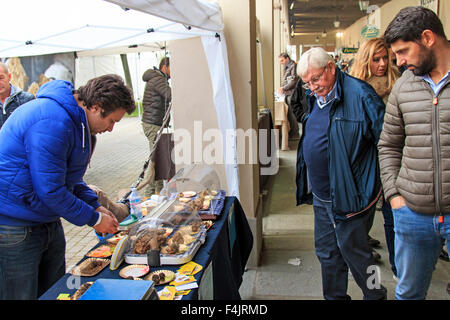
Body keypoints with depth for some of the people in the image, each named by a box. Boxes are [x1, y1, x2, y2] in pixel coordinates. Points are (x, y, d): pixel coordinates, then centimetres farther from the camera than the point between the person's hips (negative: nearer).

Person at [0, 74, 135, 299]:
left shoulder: (76, 119, 6)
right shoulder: (52, 124, -27)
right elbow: (50, 190, -25)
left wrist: (95, 206, 5)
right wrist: (94, 218, -13)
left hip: (49, 221, 10)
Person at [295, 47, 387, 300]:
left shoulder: (359, 94, -16)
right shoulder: (315, 98, 9)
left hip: (349, 194, -8)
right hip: (321, 195, 8)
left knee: (352, 250, 6)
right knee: (327, 251, 17)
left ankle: (375, 295, 30)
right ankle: (335, 297, 35)